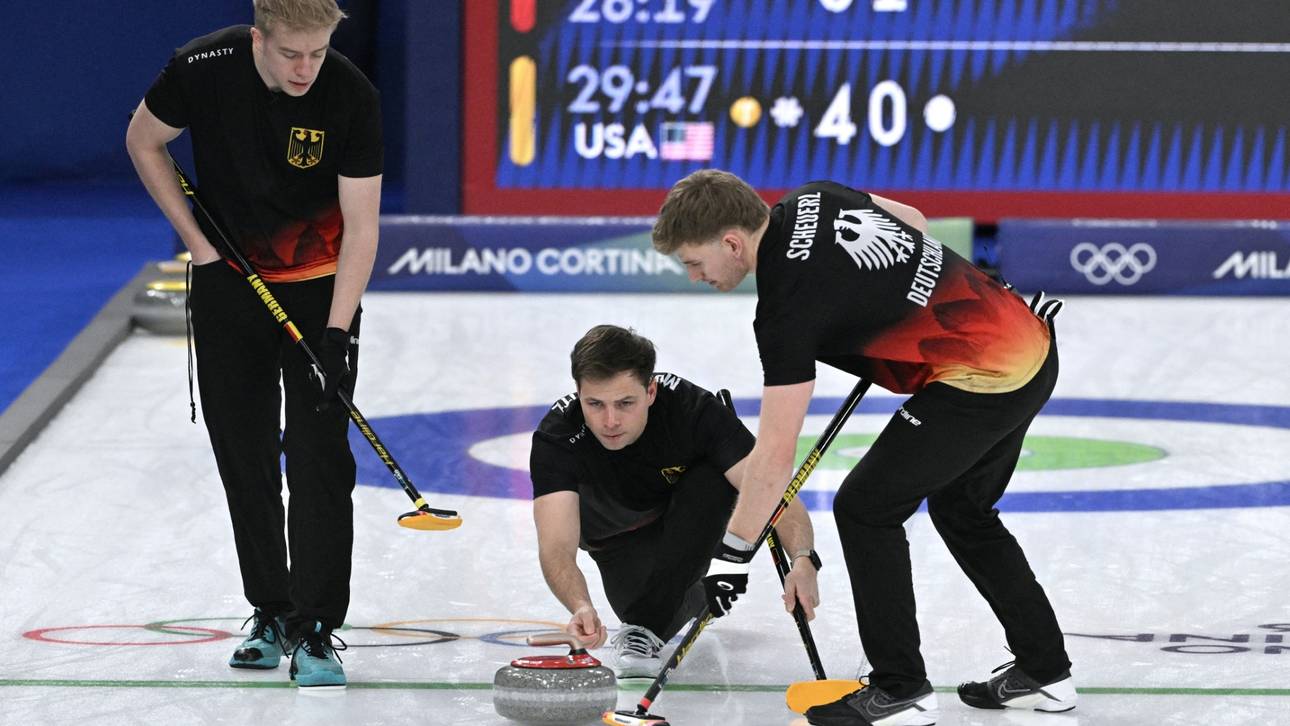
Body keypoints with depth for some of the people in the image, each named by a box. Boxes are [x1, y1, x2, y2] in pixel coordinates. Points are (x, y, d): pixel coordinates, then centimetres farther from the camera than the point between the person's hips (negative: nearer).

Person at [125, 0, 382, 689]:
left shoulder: (352, 96, -23)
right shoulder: (202, 69, -20)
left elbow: (361, 225, -20)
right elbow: (144, 141, 0)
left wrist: (336, 332, -28)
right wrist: (196, 240, -5)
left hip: (320, 282, -2)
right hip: (228, 275, 2)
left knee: (320, 455, -11)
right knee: (243, 453, 7)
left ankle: (315, 630, -10)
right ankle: (271, 612, 21)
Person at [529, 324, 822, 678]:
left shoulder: (693, 410, -36)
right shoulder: (557, 436, -36)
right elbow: (556, 546, -46)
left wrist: (803, 560, -61)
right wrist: (581, 607, -67)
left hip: (692, 524, -2)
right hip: (620, 537, 2)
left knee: (715, 476, -33)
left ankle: (645, 625, -28)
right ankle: (688, 600, 15)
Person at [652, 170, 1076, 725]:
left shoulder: (789, 306, -19)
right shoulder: (811, 200, 3)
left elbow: (774, 455, -17)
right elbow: (913, 221, 21)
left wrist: (733, 552, -10)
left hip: (981, 378, -10)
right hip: (1030, 344, 10)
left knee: (865, 507, -1)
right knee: (962, 509, 23)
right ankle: (1044, 671, 29)